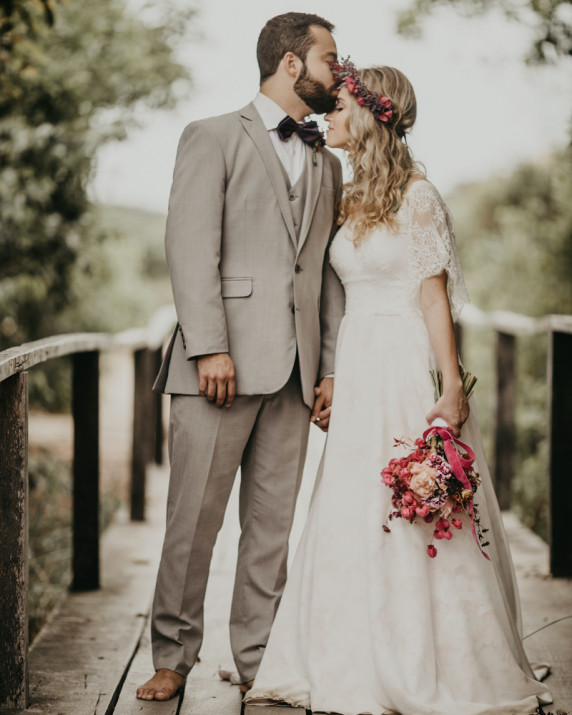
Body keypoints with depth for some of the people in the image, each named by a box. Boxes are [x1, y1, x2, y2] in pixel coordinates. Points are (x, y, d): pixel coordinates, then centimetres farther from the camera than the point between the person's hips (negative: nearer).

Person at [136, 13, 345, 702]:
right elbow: (191, 247, -7)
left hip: (294, 371, 5)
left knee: (274, 522, 7)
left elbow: (328, 272, 18)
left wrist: (330, 367, 9)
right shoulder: (212, 138, 3)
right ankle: (173, 656, 11)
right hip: (224, 361, -5)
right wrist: (209, 346, -16)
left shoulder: (326, 164, 21)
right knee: (194, 516, -2)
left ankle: (260, 661, 16)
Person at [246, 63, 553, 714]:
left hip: (409, 367, -7)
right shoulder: (347, 199, 13)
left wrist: (452, 387, -15)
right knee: (351, 518, 6)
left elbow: (435, 295, -10)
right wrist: (328, 378, 12)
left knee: (416, 518, -2)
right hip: (357, 369, 7)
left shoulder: (416, 197, -8)